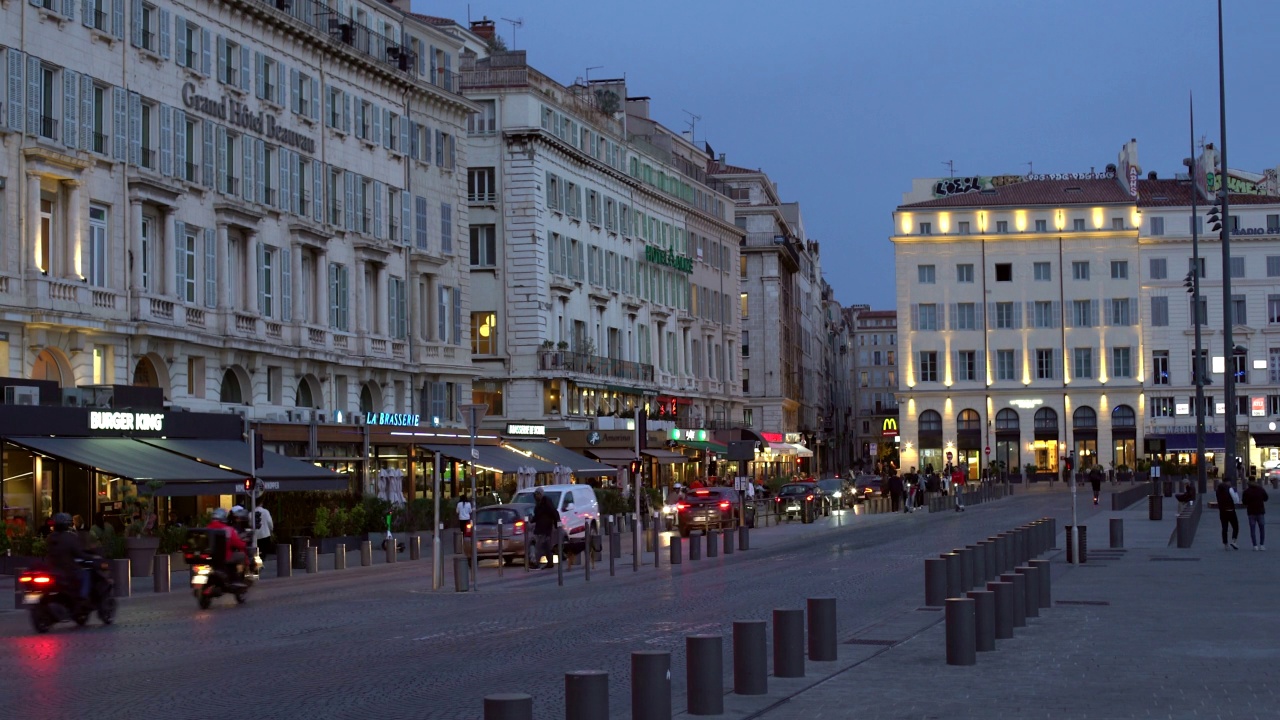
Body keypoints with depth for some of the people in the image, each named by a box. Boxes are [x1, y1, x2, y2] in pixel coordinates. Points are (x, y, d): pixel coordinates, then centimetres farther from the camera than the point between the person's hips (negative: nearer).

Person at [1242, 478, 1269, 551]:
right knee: (1262, 528, 11)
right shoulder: (1261, 489, -3)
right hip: (1260, 512, 1)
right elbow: (1266, 498, 9)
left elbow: (1244, 502, -6)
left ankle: (1255, 545, -4)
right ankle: (1262, 545, 6)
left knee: (1252, 529, 3)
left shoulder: (1246, 491, -7)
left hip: (1251, 512, -1)